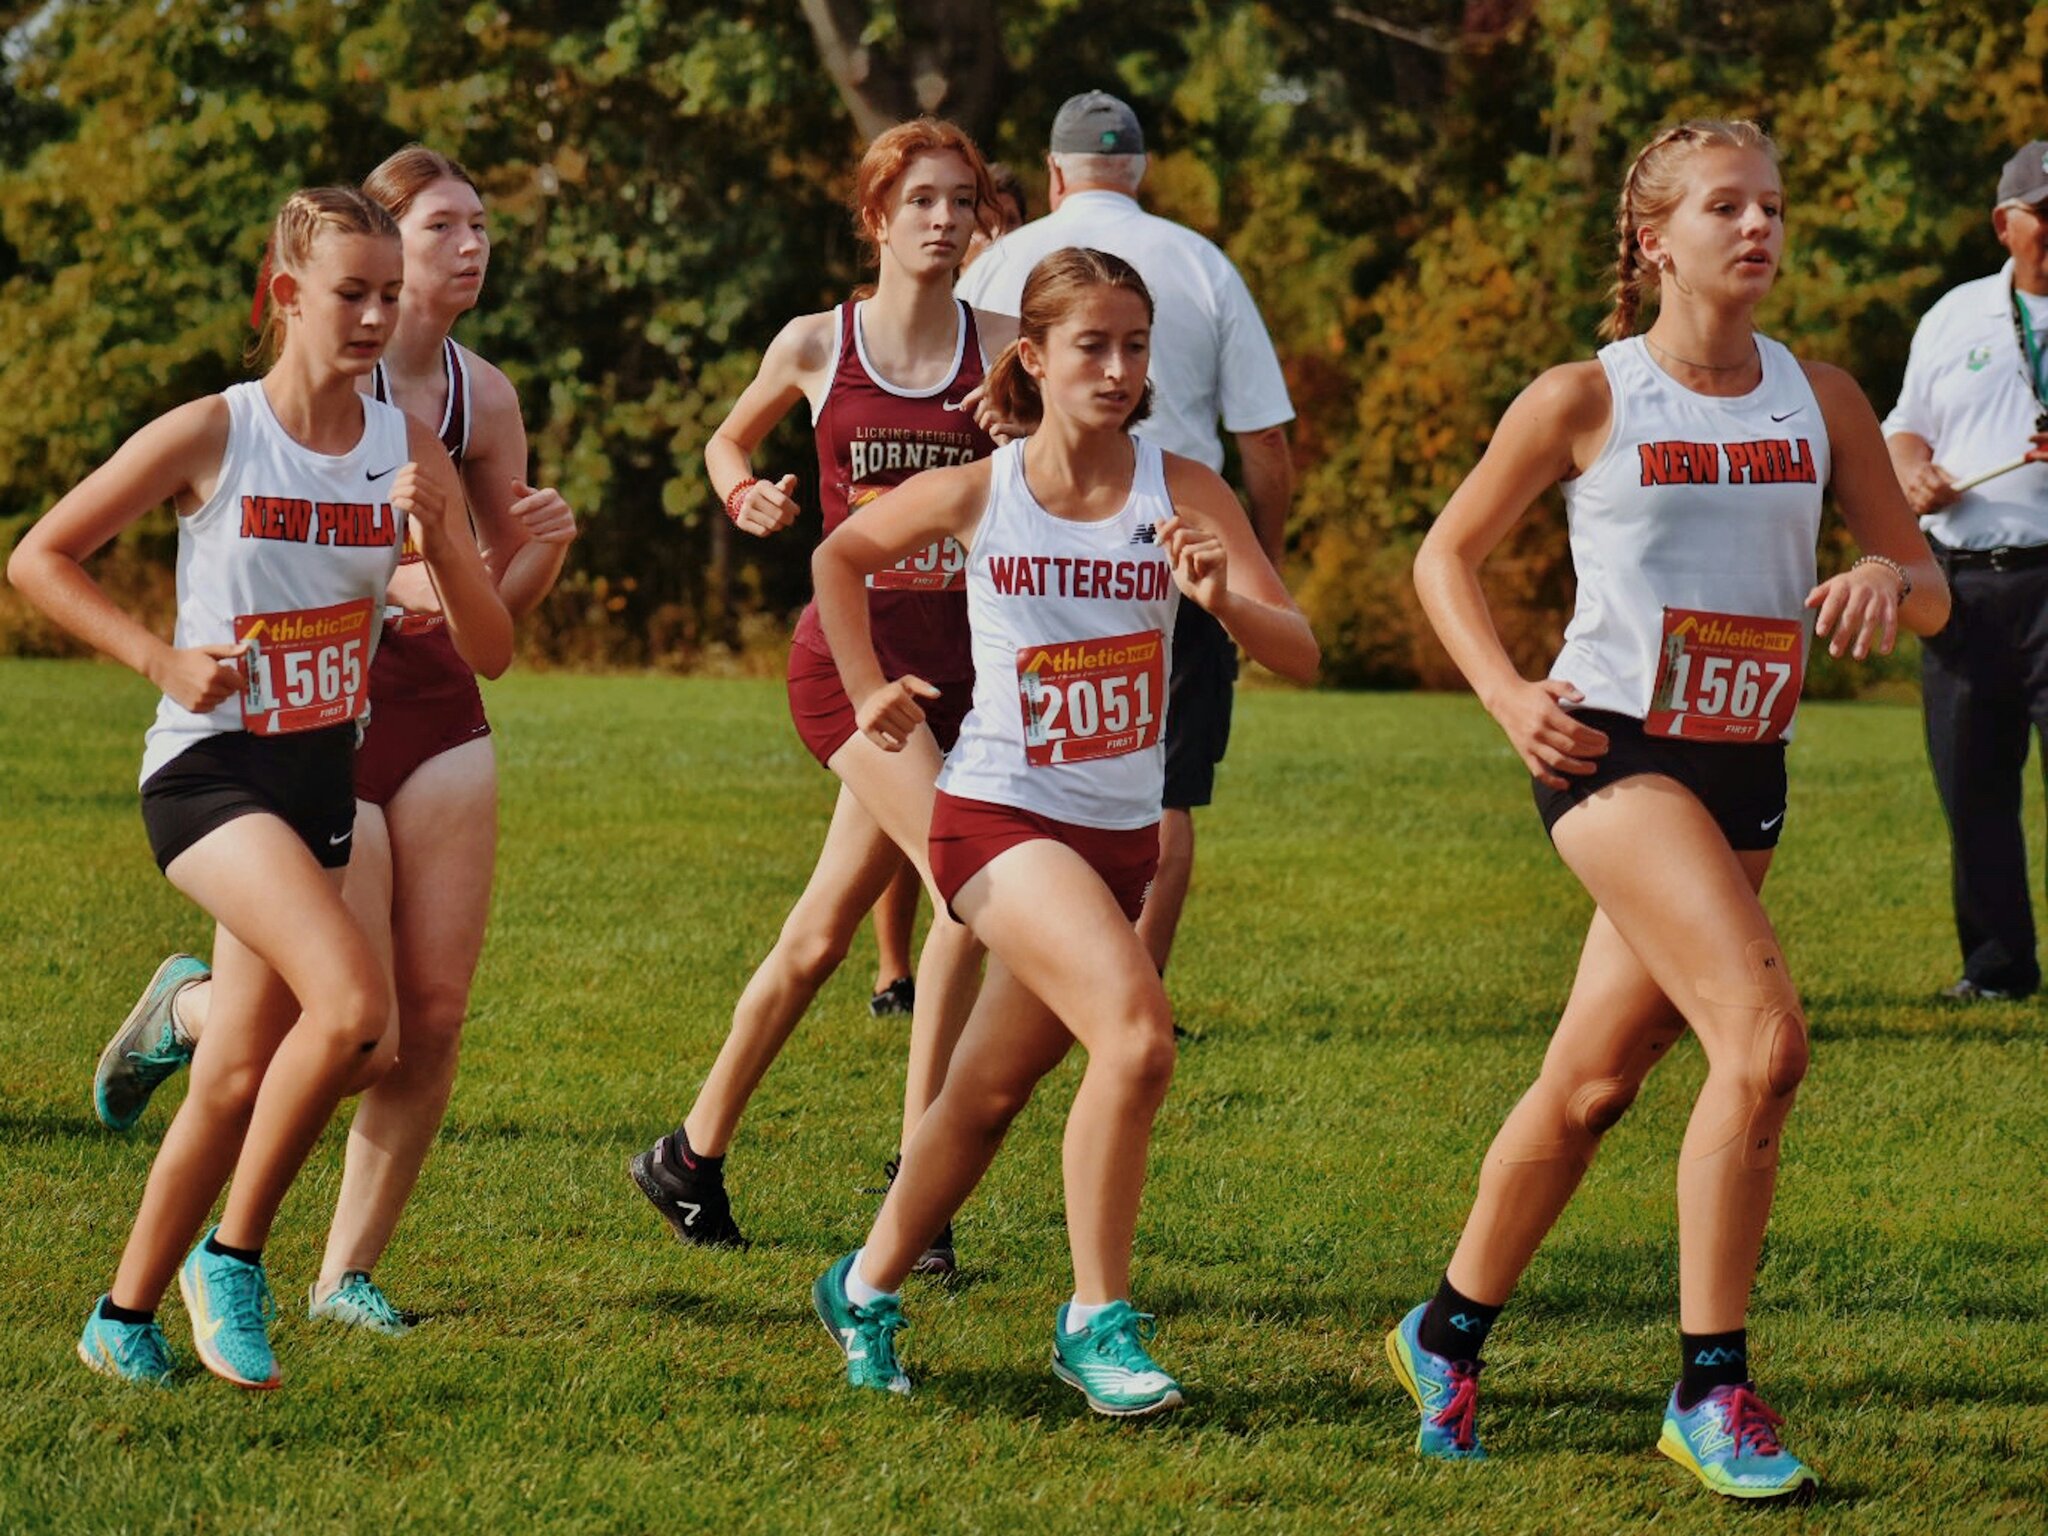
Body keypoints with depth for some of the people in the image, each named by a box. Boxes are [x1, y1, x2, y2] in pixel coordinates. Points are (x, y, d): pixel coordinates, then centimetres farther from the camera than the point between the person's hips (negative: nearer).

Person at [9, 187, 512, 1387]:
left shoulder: (410, 451, 2)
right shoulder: (211, 436, -10)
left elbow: (491, 652, 1)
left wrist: (439, 540, -16)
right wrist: (164, 660, -12)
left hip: (322, 779, 5)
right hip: (211, 770, -5)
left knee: (240, 1082, 7)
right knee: (352, 1003, -26)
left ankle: (127, 1316, 25)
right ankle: (233, 1255, -9)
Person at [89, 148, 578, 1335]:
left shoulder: (484, 396, 7)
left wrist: (544, 546, -7)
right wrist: (386, 582, -26)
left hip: (438, 714, 5)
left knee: (437, 1017, -3)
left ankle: (349, 1273, 11)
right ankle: (186, 1007, 24)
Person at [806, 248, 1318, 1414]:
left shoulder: (1184, 493, -4)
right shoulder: (977, 496, -6)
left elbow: (1301, 657, -11)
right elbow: (840, 556, 14)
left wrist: (1226, 598, -29)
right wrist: (870, 692, 10)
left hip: (1122, 834, 4)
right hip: (1000, 819, -4)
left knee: (992, 1093, 15)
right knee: (1137, 1029, -26)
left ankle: (869, 1287, 39)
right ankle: (1099, 1319, -17)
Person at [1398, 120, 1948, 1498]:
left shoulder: (1820, 398, 7)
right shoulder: (1587, 400, -4)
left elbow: (1930, 592, 9)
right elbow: (1448, 555, 7)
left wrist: (1890, 580, -15)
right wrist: (1508, 695, -8)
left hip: (1745, 774, 5)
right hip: (1615, 753, -5)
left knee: (1593, 1085, 13)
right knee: (1764, 1036, -23)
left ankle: (1449, 1335, 33)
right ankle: (1711, 1389, -16)